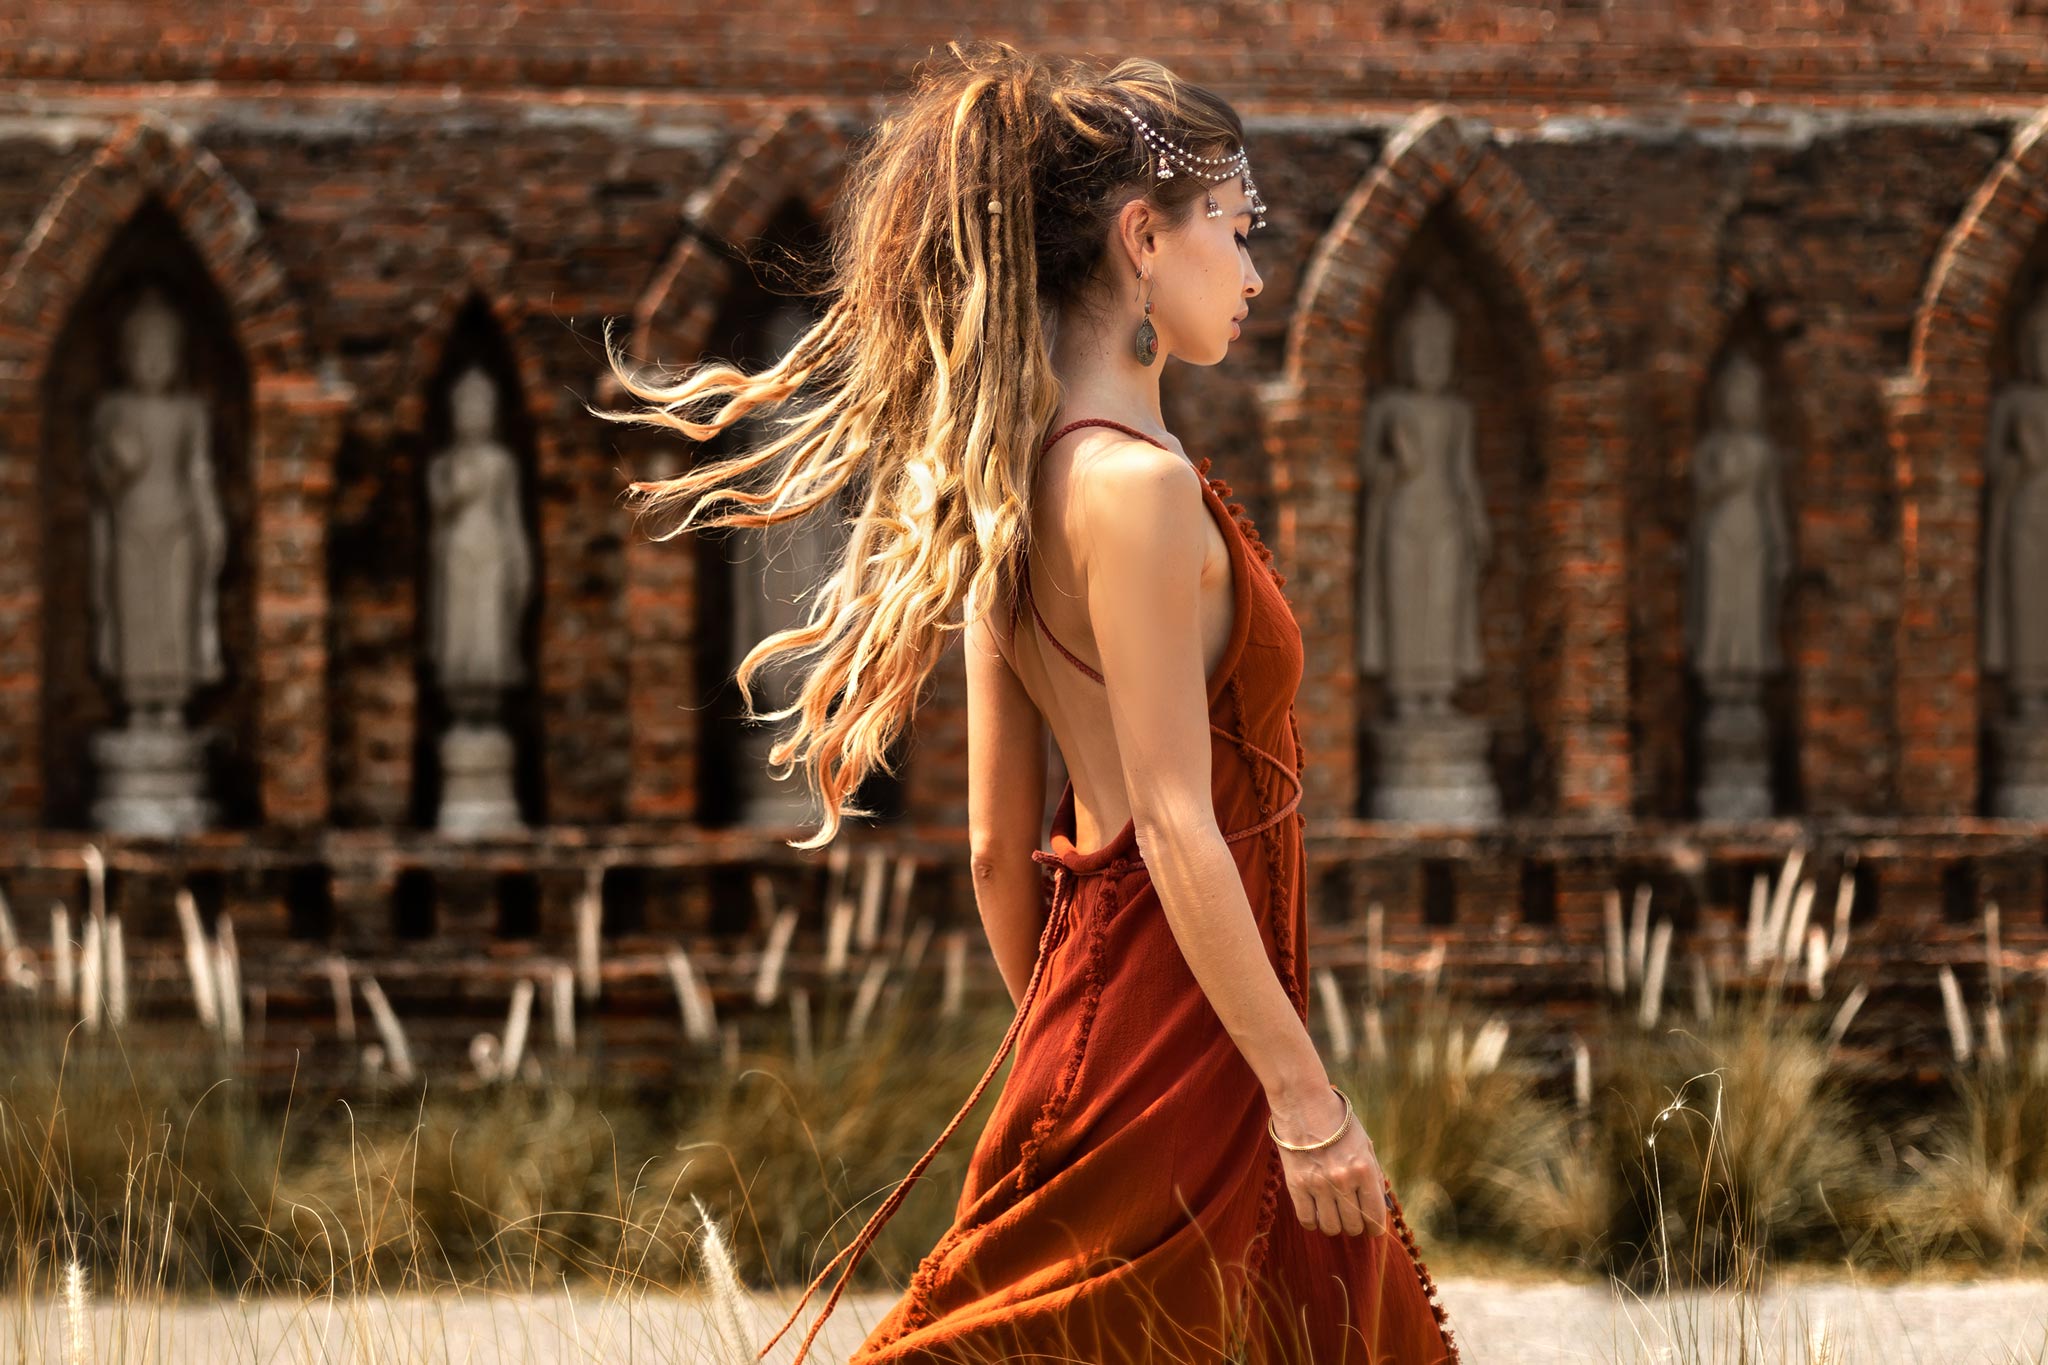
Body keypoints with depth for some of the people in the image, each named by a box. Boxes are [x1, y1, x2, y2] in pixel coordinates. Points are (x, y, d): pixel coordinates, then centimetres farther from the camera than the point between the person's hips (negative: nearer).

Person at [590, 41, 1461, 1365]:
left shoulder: (1023, 489, 11)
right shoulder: (1136, 485, -16)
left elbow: (1000, 845, 14)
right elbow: (1176, 827, -19)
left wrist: (1059, 1044, 22)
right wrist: (1304, 1093, -17)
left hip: (1090, 995, 9)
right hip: (1175, 1028, -9)